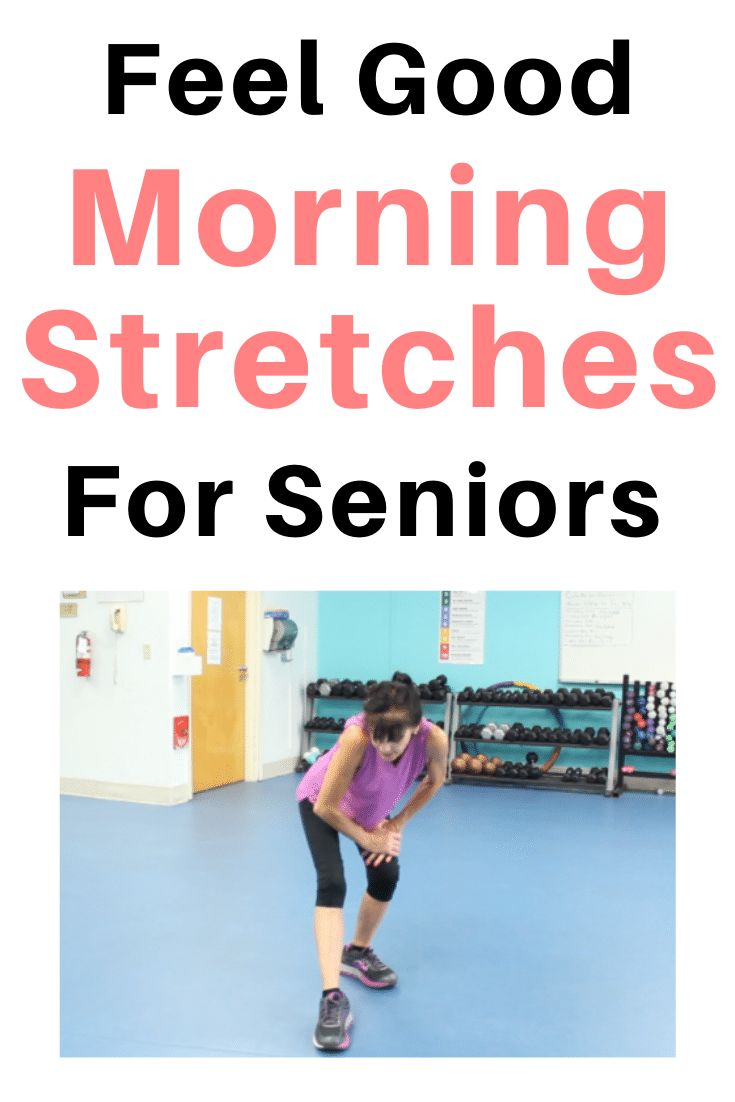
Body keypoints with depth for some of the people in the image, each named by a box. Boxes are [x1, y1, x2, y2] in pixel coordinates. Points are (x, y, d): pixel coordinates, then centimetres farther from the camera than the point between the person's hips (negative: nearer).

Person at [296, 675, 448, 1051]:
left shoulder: (433, 739, -36)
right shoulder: (357, 737, -46)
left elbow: (434, 781, -9)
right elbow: (327, 807, -31)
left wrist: (397, 824, -9)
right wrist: (366, 839, -18)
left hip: (369, 807, 4)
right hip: (321, 801, -4)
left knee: (386, 876, 4)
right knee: (331, 884, -18)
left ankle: (358, 953, 32)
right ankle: (332, 997, -18)